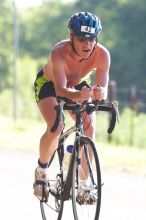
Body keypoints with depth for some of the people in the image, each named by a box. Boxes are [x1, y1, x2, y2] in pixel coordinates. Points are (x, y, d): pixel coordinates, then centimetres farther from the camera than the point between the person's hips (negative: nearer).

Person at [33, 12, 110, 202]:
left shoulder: (102, 54, -31)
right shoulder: (59, 52, -39)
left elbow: (103, 89, -36)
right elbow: (60, 89, -47)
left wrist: (100, 93, -60)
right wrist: (77, 95, -68)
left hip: (77, 85, 3)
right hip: (48, 84, -3)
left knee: (89, 131, -15)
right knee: (55, 128, -26)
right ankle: (41, 170, 1)